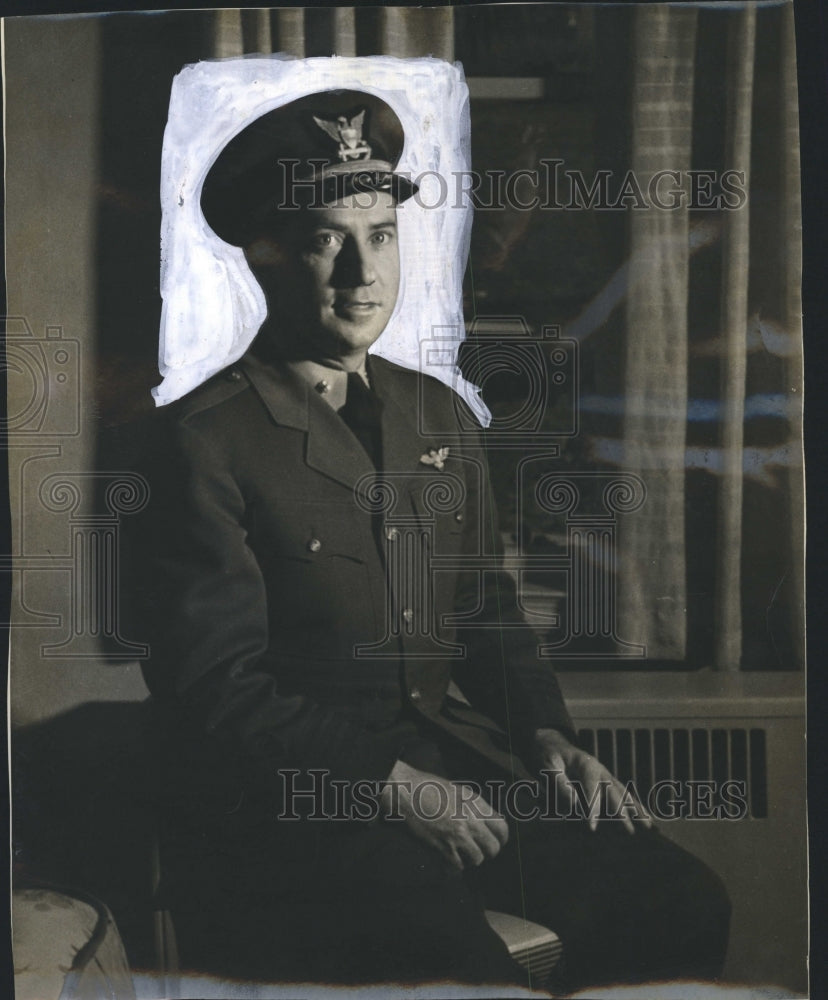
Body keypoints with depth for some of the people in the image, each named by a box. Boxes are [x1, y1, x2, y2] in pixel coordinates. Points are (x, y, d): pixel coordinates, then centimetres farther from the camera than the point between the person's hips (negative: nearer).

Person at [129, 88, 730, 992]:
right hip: (282, 803, -6)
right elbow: (218, 693, -12)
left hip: (449, 761, 6)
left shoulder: (440, 417, 13)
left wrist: (545, 735, 3)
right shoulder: (204, 442, -9)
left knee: (680, 904, -9)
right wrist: (393, 784, -17)